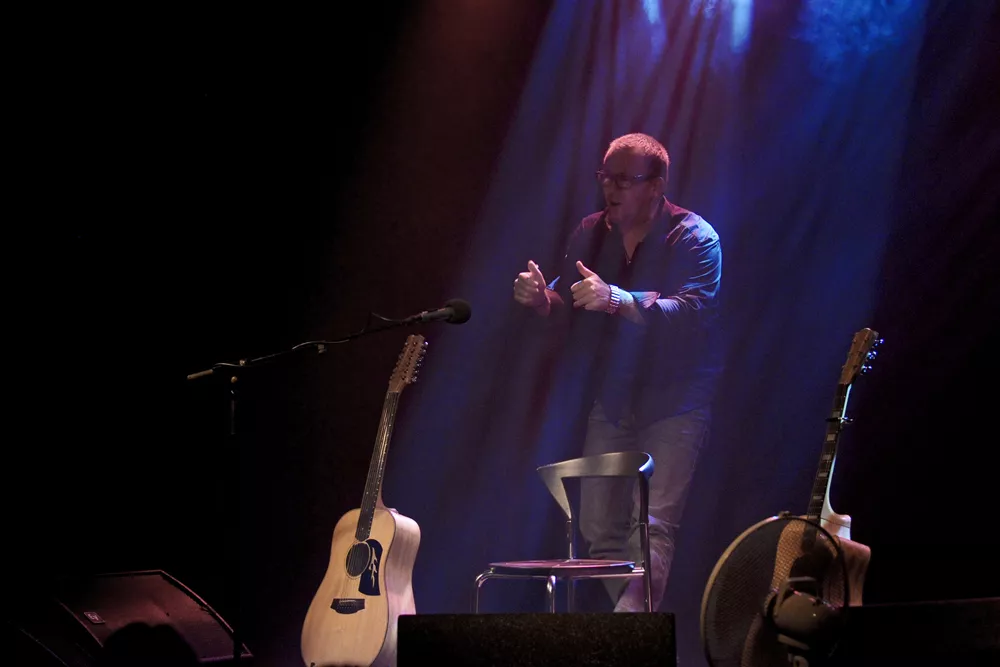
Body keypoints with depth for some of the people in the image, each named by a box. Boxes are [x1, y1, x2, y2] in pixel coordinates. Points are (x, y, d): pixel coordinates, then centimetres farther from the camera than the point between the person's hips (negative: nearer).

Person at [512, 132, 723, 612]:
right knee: (599, 528, 5)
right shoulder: (590, 233, 7)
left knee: (653, 527, -17)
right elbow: (569, 310, 13)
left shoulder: (694, 238, -11)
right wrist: (541, 299, -11)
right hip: (609, 400, 6)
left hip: (674, 403, -6)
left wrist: (616, 300, -38)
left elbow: (693, 311, -26)